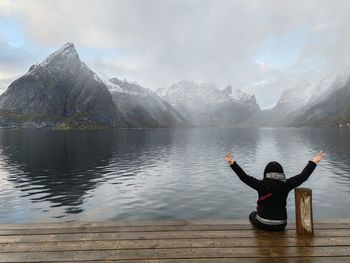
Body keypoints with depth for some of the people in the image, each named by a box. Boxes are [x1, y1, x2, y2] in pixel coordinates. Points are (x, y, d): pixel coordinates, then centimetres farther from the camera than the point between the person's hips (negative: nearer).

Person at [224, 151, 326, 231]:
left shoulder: (261, 185, -19)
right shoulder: (286, 185, -13)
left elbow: (244, 177, -18)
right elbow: (303, 176, -4)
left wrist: (233, 163, -16)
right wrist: (313, 162, 5)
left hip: (262, 224, -2)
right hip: (280, 225, 3)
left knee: (252, 215, 31)